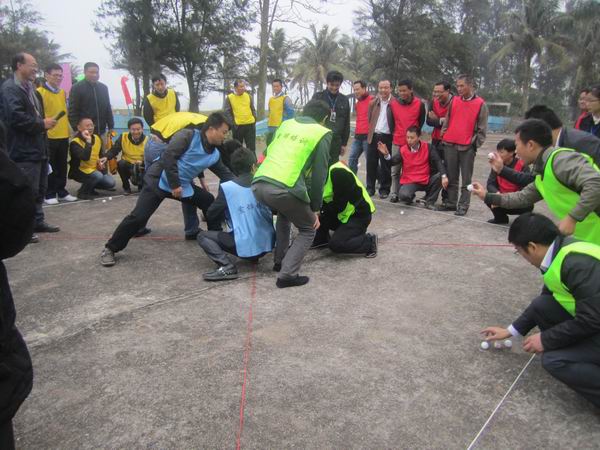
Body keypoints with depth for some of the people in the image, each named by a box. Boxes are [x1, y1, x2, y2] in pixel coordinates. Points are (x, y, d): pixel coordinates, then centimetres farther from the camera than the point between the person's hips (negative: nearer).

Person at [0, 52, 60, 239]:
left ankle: (37, 222, 27)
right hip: (24, 150, -10)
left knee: (39, 189, 16)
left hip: (38, 147, 10)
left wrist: (44, 123, 9)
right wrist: (42, 124, -16)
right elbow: (16, 117, -24)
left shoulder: (30, 88, 19)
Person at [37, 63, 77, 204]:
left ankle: (61, 191, 22)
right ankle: (49, 194, 10)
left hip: (63, 135, 6)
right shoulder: (40, 92, -8)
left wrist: (69, 128, 18)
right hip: (48, 136, -6)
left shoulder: (62, 92, 14)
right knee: (49, 167, 1)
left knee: (62, 166, 13)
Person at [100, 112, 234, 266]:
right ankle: (110, 249, 1)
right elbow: (168, 156, -23)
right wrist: (174, 184, -24)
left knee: (210, 202, 1)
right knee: (138, 216, -13)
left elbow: (226, 175, 14)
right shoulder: (188, 136, -15)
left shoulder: (214, 154, 6)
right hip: (159, 180, -7)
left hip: (183, 186, 7)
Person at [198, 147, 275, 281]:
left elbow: (211, 215, 1)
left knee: (203, 236, 7)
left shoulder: (226, 187, -7)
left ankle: (226, 266, -11)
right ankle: (255, 255, 19)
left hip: (245, 247, -5)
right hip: (267, 244, 5)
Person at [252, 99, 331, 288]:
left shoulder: (286, 124, 26)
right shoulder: (322, 133, 11)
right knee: (308, 230, 18)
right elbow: (319, 175, 7)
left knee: (284, 214, 36)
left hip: (258, 184, 6)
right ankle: (287, 274, 4)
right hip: (284, 189, -6)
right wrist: (315, 208, 15)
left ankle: (279, 261, 37)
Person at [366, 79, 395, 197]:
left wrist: (394, 135, -11)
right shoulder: (373, 103, 12)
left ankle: (384, 189, 13)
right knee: (371, 164, 7)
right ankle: (370, 188, 16)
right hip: (373, 136, 4)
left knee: (385, 165, 3)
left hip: (387, 137, -4)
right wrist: (370, 132, 7)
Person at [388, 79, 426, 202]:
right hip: (397, 142, 1)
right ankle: (394, 194, 7)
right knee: (395, 170, 1)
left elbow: (421, 121, 7)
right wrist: (395, 134, 10)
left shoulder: (419, 104, -4)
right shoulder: (393, 103, 0)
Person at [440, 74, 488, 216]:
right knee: (451, 177, 9)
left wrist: (476, 144, -3)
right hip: (450, 144, 4)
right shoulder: (454, 100, 9)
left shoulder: (480, 104, -1)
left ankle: (463, 206, 5)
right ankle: (451, 203, 17)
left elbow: (482, 128, 0)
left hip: (467, 147, -4)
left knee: (466, 179, 1)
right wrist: (444, 136, 9)